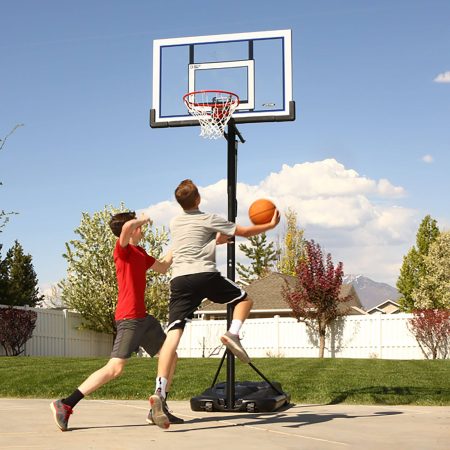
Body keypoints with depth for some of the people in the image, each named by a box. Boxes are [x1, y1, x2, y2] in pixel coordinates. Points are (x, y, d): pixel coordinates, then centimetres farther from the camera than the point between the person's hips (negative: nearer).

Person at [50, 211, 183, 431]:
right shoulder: (122, 249, -9)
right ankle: (65, 405, -14)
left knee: (170, 357, 14)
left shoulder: (140, 252, 17)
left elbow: (162, 268, 31)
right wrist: (143, 219, -11)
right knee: (115, 367, -17)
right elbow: (127, 227, -31)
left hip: (143, 317, 10)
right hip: (129, 318, -10)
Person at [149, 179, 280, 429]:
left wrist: (220, 238, 53)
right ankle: (233, 333, -9)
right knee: (245, 299, 21)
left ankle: (160, 392, -24)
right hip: (206, 275, -3)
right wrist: (271, 225, 31)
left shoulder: (175, 224, 25)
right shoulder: (209, 220, 11)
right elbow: (245, 232, 16)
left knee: (174, 334, -8)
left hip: (180, 280, 3)